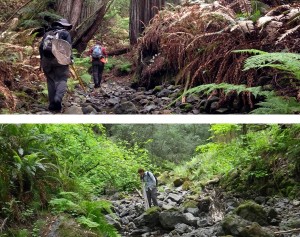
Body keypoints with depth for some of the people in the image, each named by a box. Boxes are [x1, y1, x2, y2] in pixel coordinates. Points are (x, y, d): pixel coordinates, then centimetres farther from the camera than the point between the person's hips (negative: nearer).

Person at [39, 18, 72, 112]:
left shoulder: (48, 33, 21)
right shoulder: (65, 33, 8)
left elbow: (41, 47, 15)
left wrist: (42, 59, 20)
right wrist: (69, 58, 0)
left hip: (46, 60, 4)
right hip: (59, 59, -4)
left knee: (51, 80, 11)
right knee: (62, 79, -1)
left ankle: (52, 104, 10)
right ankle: (58, 99, -25)